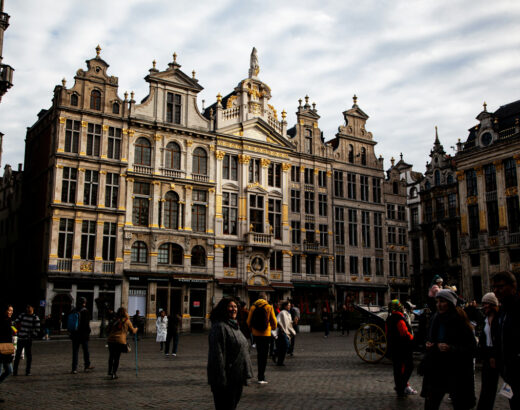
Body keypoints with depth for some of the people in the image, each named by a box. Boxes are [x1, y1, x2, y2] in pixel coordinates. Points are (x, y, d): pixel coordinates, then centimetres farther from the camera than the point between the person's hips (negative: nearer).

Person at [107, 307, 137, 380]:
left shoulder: (115, 320, 17)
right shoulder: (127, 321, 8)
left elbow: (109, 330, 19)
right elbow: (133, 331, 16)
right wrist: (136, 329, 36)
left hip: (111, 340, 3)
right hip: (120, 341, -3)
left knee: (111, 356, 18)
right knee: (117, 357, 4)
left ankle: (110, 372, 24)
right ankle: (114, 373, 2)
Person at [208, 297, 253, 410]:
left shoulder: (234, 326, 15)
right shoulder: (219, 327, -16)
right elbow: (217, 355, -21)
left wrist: (244, 376, 22)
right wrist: (221, 380, -23)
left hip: (237, 378, 9)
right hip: (227, 379, -9)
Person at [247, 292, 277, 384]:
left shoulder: (253, 307, -1)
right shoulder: (269, 307, -7)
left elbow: (249, 321, 0)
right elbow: (274, 321, -4)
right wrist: (273, 328, 17)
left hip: (256, 334, 3)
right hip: (266, 334, -3)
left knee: (259, 353, 16)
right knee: (264, 355, 2)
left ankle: (261, 375, 21)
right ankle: (261, 377, 1)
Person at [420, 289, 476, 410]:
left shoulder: (460, 322, -11)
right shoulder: (435, 319, 7)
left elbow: (472, 348, -12)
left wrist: (451, 348, -23)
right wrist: (428, 344, 2)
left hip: (456, 374, -5)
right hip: (435, 370, 5)